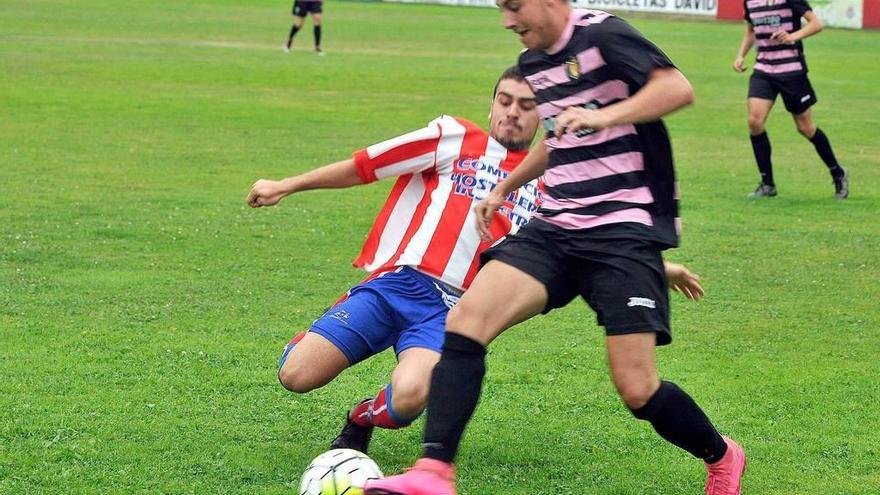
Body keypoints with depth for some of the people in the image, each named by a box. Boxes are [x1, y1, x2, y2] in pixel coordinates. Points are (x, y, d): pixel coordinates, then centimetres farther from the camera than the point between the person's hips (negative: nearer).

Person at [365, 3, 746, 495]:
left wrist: (604, 116, -33)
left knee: (637, 389, -12)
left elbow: (678, 88, -22)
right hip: (554, 228, 7)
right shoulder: (532, 62, 16)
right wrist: (503, 189, 40)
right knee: (464, 322, -17)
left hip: (624, 230, -7)